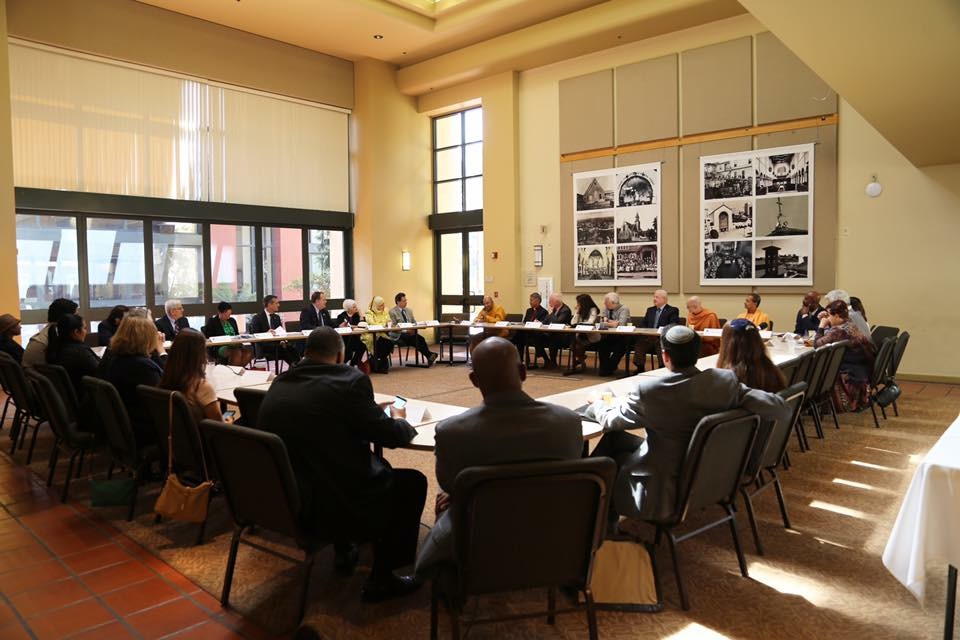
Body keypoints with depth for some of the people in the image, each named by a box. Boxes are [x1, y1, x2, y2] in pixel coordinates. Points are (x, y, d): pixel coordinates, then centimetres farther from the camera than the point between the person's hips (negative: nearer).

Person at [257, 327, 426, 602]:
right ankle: (381, 579, 14)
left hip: (282, 501, 8)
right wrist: (406, 425, 11)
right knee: (414, 482, 11)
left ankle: (343, 551, 42)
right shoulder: (350, 381, -16)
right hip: (335, 505, -8)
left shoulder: (278, 383, 5)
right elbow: (387, 434, -11)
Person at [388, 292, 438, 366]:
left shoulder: (409, 310, 20)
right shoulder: (392, 312, 0)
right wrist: (406, 331, -19)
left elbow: (414, 322, 20)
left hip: (411, 332, 5)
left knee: (420, 338, -30)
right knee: (417, 338, -34)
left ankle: (429, 357, -39)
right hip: (399, 335, -5)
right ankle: (429, 355, -37)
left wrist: (414, 329, -4)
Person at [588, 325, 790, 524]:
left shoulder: (649, 390, -24)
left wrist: (597, 405, 17)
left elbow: (610, 420, -7)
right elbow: (780, 409, -10)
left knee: (613, 438, 21)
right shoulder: (725, 380, -15)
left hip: (662, 493, -5)